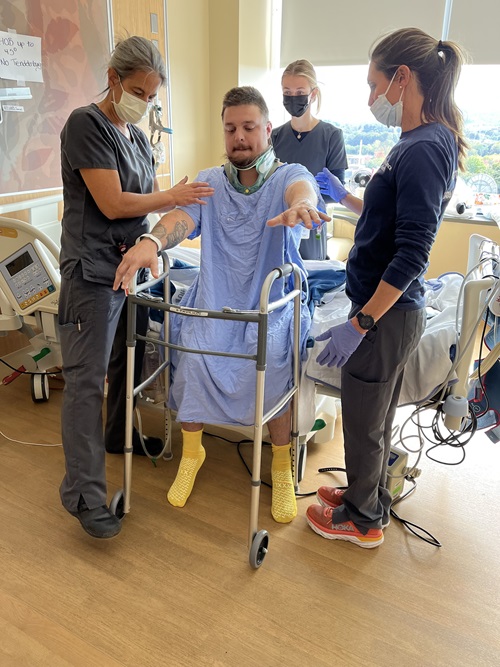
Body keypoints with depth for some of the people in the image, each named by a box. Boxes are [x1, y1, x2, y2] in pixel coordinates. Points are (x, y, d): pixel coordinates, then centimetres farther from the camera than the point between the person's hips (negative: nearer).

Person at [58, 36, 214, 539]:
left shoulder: (137, 136, 16)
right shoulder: (86, 124, -10)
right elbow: (113, 203, -16)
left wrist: (192, 196, 4)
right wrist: (175, 195, -8)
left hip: (132, 263, 8)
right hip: (92, 270, -8)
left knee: (125, 361, 18)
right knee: (87, 379, -6)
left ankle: (118, 437, 41)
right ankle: (83, 493, 0)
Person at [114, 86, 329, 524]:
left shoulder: (289, 176, 1)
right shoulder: (209, 183, 8)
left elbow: (303, 189, -25)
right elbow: (181, 217, -12)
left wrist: (300, 205, -53)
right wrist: (151, 241, -36)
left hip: (273, 303, -2)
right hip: (214, 301, 2)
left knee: (272, 361, -30)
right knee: (193, 357, -25)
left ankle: (282, 465, -6)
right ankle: (192, 451, 3)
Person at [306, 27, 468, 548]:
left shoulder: (423, 150, -21)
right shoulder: (424, 143, 9)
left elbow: (411, 255, -25)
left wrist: (358, 324, -23)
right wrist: (345, 197, 23)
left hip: (386, 314, -9)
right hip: (393, 310, 9)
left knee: (363, 421, 8)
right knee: (375, 416, 22)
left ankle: (362, 519, 30)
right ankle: (369, 495, 42)